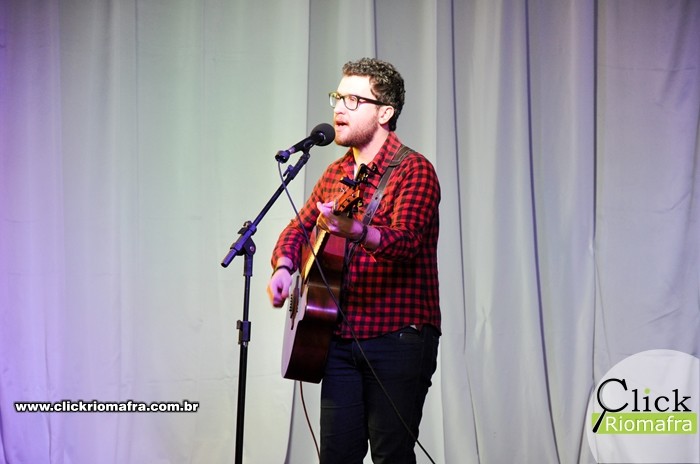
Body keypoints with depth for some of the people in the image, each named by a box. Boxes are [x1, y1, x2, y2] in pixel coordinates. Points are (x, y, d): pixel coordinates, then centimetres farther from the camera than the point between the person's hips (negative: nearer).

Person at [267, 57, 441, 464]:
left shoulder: (413, 170, -9)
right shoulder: (336, 173, 15)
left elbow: (406, 240, -24)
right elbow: (300, 226, 24)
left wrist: (355, 231, -43)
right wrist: (284, 266, 3)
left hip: (397, 338, -6)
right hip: (341, 339, 7)